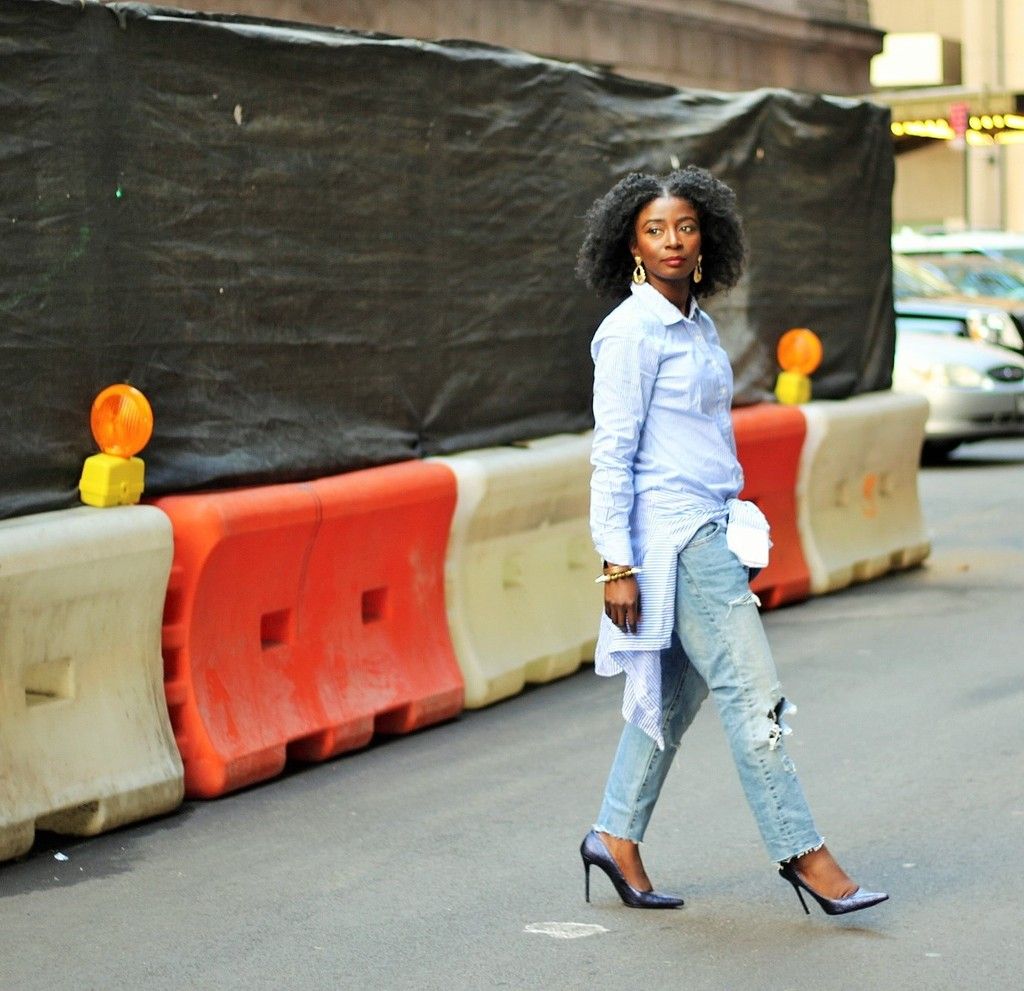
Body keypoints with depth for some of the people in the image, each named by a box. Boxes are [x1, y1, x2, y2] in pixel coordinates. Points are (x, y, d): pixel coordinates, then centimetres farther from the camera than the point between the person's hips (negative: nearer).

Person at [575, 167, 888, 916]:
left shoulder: (699, 326, 14)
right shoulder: (633, 331, -11)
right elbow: (612, 452, -14)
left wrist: (740, 540, 21)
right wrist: (618, 564, -17)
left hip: (711, 528, 9)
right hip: (671, 531, -9)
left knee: (674, 694, 10)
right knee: (752, 691, -7)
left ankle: (617, 837, 19)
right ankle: (803, 852, -2)